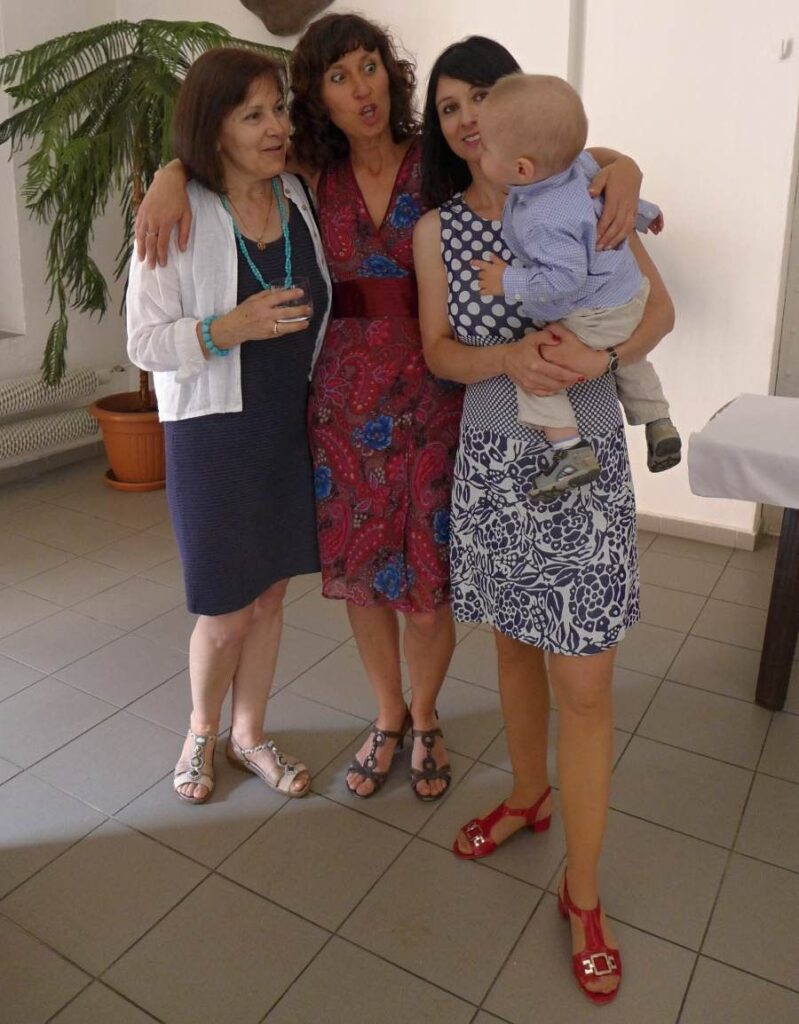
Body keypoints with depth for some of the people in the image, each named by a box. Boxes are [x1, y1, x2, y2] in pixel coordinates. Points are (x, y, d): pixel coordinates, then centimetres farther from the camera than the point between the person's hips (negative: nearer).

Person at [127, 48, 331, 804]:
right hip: (214, 434, -4)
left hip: (289, 429, 5)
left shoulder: (301, 198, 2)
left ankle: (248, 734, 36)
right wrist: (231, 328, -26)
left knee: (270, 596, 14)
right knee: (227, 614, 4)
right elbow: (145, 342, -12)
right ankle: (201, 730, 35)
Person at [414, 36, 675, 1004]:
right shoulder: (436, 227, 5)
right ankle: (527, 797, 42)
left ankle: (582, 893, 17)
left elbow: (658, 308, 2)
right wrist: (510, 358, -19)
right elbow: (439, 351, 3)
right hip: (490, 459, 3)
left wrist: (601, 355, -19)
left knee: (583, 681, -1)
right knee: (514, 641, 17)